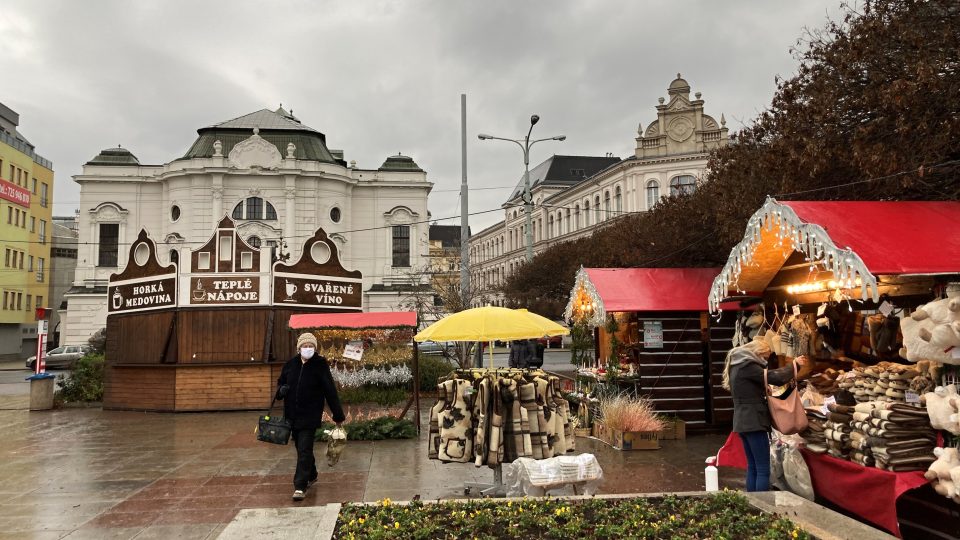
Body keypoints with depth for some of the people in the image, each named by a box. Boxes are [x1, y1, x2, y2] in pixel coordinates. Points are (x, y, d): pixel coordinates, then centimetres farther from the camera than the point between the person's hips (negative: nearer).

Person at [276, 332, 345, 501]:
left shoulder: (320, 366, -9)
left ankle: (300, 486, -3)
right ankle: (311, 475, 38)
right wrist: (281, 389, -7)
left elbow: (330, 391, -8)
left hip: (310, 416, -5)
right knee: (301, 447, 17)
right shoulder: (291, 364, 2)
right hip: (292, 415, 5)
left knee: (304, 450, -7)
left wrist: (338, 416, -6)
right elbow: (281, 381, 19)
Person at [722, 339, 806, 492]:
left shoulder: (738, 365, 16)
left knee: (752, 467, 15)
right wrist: (794, 364, -6)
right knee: (763, 470, -6)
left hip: (743, 421, 10)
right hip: (754, 421, -10)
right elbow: (775, 377, -18)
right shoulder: (747, 365, -15)